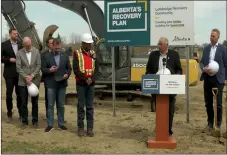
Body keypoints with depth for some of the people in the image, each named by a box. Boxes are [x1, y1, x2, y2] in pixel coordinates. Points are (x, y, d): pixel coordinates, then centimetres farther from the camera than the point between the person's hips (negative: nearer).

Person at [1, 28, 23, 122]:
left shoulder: (21, 44, 5)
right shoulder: (4, 44, -3)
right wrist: (9, 59, -16)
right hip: (9, 73, -2)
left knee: (20, 94, 9)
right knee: (9, 94, 5)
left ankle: (21, 112, 20)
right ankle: (9, 113, 16)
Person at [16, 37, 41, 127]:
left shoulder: (36, 51, 2)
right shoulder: (19, 53, 0)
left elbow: (39, 65, -3)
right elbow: (18, 67, -4)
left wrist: (32, 76, -12)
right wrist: (26, 77, -13)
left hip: (35, 80, 0)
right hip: (23, 81, 0)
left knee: (35, 102, 7)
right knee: (24, 102, 5)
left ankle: (35, 120, 17)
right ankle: (24, 121, 16)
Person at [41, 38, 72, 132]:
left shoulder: (65, 56, 7)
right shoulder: (46, 56, 0)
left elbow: (69, 68, 10)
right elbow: (43, 69, -1)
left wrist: (67, 74, -10)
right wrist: (49, 70, -20)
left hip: (62, 84, 2)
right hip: (51, 84, -2)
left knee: (61, 105, 10)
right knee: (50, 105, 3)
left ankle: (61, 123, 19)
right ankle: (50, 124, 12)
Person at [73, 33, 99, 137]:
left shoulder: (93, 54, 10)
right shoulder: (77, 53, -2)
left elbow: (96, 68, 4)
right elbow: (76, 69, -10)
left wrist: (91, 79, -11)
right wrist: (86, 79, -15)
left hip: (91, 84, 3)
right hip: (81, 83, -3)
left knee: (90, 106, 5)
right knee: (81, 106, 1)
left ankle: (90, 128, 10)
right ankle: (80, 128, 9)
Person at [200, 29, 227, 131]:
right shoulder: (206, 48, 10)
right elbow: (202, 61, 12)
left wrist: (217, 72, -6)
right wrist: (203, 68, -9)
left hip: (218, 79, -4)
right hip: (207, 78, 4)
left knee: (218, 103, 0)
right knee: (208, 103, 9)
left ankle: (218, 124, 14)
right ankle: (210, 123, 22)